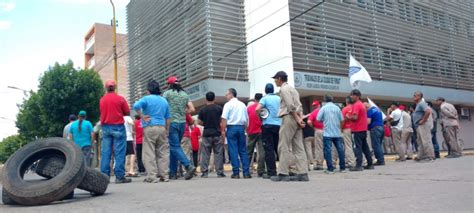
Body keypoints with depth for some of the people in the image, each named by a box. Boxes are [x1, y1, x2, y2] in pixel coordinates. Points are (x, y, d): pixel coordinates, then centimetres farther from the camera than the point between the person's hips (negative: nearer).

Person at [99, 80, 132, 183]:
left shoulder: (102, 99, 6)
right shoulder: (120, 99, -6)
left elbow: (102, 112, 16)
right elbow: (127, 112, 0)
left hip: (105, 127, 4)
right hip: (118, 127, -4)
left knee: (105, 152, 6)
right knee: (119, 152, -3)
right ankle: (119, 176, -4)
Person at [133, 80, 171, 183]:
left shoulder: (147, 98, -2)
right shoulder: (164, 101, 14)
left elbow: (136, 106, -21)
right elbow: (168, 118, 15)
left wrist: (142, 116, -10)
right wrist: (167, 131, 19)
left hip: (149, 128, -5)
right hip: (162, 128, 5)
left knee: (149, 153, -1)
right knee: (163, 152, 9)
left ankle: (152, 176, -4)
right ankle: (164, 175, 11)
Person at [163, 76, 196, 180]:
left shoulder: (167, 93, -2)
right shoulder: (185, 94, 12)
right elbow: (192, 109, 6)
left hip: (171, 122, -5)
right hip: (182, 123, 5)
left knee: (175, 147, -5)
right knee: (174, 147, 13)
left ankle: (189, 166, -22)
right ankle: (173, 173, 15)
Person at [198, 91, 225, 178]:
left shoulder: (202, 110, 0)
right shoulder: (219, 108, 0)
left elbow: (199, 122, 1)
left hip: (206, 133, 0)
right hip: (217, 133, 0)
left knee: (205, 154, 5)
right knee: (218, 153, 4)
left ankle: (204, 172, 5)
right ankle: (220, 172, 4)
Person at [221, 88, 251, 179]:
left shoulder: (228, 104, -3)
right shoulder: (243, 105, 12)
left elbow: (224, 119, -10)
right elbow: (247, 119, 13)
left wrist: (223, 130, -6)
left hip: (231, 127, -4)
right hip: (241, 127, 4)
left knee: (233, 151, -1)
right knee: (243, 150, 7)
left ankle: (236, 172, -2)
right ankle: (246, 172, 4)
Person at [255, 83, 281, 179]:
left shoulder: (265, 98, -3)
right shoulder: (279, 98, 10)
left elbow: (257, 109, -17)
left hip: (268, 125, -4)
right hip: (279, 125, 4)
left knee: (269, 149, -2)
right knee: (278, 148, 13)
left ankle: (271, 173, -3)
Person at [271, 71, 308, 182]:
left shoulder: (284, 89, -4)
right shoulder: (292, 89, 25)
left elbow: (290, 106, -15)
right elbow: (299, 106, 15)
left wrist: (297, 119, -12)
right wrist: (300, 118, 4)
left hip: (289, 118, -9)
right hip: (296, 119, 9)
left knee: (284, 147, -5)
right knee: (299, 147, 4)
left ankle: (283, 173, -4)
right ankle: (302, 173, 1)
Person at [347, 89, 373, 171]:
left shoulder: (356, 105, -12)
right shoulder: (362, 105, 18)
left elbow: (355, 117, -22)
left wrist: (348, 117, -5)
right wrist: (350, 116, 15)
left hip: (357, 130, -9)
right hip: (363, 129, 9)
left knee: (357, 148, -8)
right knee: (365, 147, 13)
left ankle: (358, 166, -9)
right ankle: (370, 164, 18)